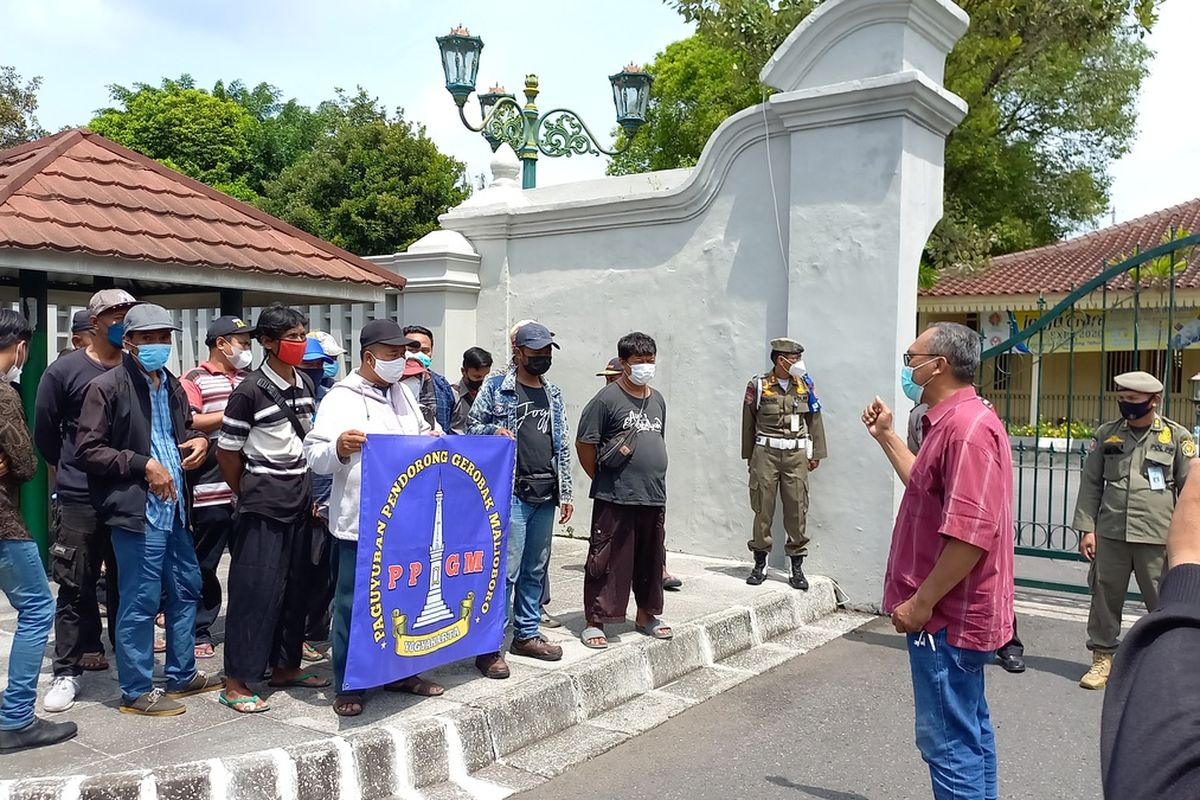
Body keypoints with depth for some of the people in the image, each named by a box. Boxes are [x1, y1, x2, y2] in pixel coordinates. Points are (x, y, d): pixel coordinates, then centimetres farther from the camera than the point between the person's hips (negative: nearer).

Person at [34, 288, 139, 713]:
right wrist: (73, 469, 14)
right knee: (76, 588, 5)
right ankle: (68, 671, 17)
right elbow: (44, 433, 6)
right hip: (79, 501, -2)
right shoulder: (65, 371, -3)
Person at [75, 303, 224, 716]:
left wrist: (200, 439, 6)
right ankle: (136, 691, 13)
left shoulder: (171, 386, 14)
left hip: (174, 507, 8)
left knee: (186, 589, 16)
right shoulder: (106, 387, -8)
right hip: (137, 509, -8)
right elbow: (88, 451, -12)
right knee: (141, 601, -1)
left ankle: (182, 675, 31)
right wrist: (143, 465, -18)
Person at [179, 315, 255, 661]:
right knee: (204, 564, 6)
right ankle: (200, 631, 17)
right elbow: (188, 424, -14)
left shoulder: (249, 380, 17)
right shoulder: (194, 380, -1)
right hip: (210, 490, -5)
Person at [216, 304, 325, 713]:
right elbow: (227, 453, -7)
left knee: (295, 587, 13)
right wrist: (249, 495, 3)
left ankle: (285, 666, 26)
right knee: (255, 591, -4)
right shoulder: (251, 391, -13)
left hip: (299, 504, 7)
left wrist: (308, 494, 16)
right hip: (262, 509, -7)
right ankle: (237, 682, 6)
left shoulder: (305, 384, 8)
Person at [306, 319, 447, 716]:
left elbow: (423, 437, 26)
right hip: (359, 523, -7)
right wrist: (340, 447, -34)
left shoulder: (403, 393, 15)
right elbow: (315, 456, -14)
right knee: (354, 604, 1)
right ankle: (348, 687, 14)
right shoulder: (341, 398, -8)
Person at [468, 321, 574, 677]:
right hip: (510, 492, -6)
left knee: (535, 570, 13)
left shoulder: (553, 394, 16)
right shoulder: (495, 387, 0)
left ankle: (527, 634, 26)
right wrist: (494, 430, -18)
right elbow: (472, 428, 3)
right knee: (505, 570, -8)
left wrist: (565, 492, 14)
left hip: (545, 495, 6)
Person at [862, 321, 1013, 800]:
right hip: (956, 612, 11)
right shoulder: (953, 422, 13)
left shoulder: (967, 427, -22)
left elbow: (970, 533, -28)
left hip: (945, 617, -11)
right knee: (969, 728, 20)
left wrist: (921, 603, -22)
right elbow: (928, 488, 26)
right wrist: (885, 436, 24)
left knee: (948, 740, -3)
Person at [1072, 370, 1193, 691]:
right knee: (1105, 596, 8)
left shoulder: (1177, 436, 0)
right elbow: (1090, 483, 8)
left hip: (1157, 537, -2)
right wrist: (1086, 528, 2)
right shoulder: (1106, 433, 6)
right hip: (1110, 533, 2)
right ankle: (1102, 657, 21)